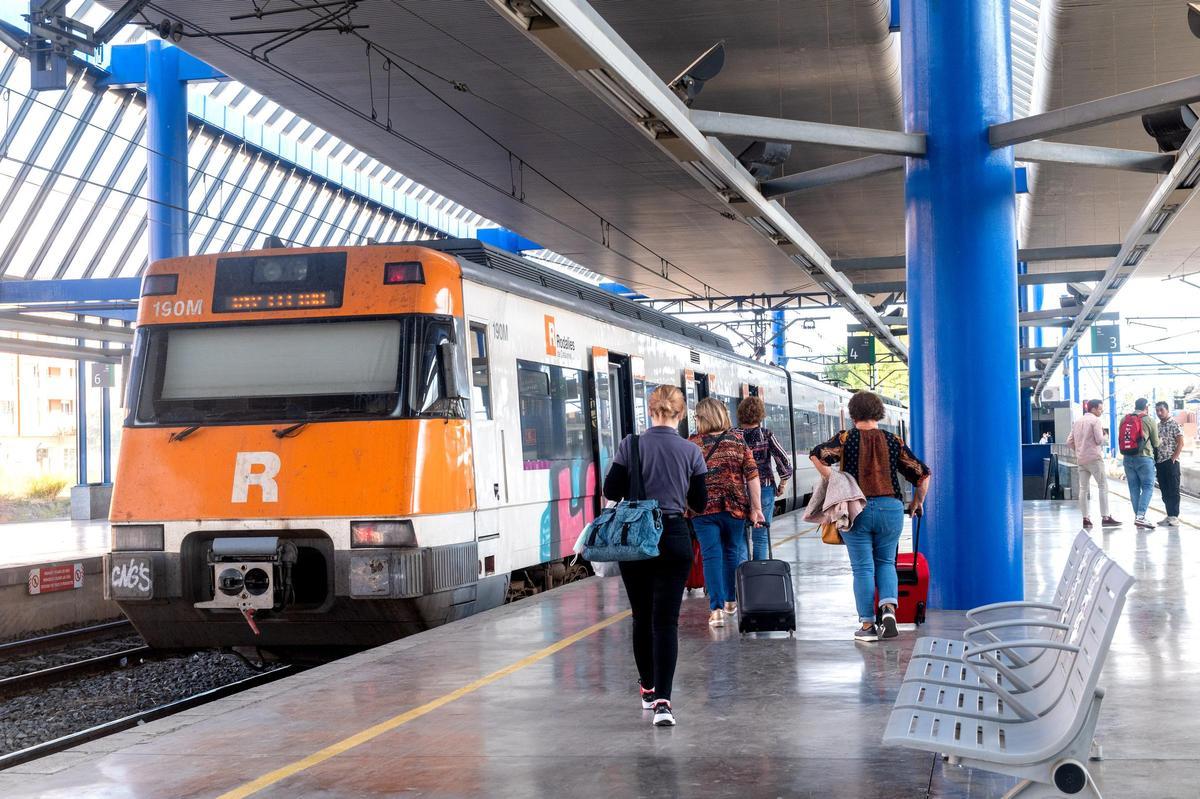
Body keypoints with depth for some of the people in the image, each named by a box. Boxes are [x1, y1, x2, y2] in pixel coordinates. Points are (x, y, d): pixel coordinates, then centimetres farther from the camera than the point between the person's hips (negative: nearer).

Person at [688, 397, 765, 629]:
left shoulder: (692, 445, -4)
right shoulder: (737, 440, 2)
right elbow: (752, 475, 0)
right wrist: (756, 508, 4)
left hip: (704, 508, -2)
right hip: (735, 507, 2)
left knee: (711, 556, 0)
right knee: (732, 552, 19)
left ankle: (716, 609, -10)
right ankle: (730, 601, 33)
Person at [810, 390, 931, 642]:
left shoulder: (846, 439, -1)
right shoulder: (893, 442, 5)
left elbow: (816, 455, -16)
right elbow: (922, 473, 5)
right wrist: (918, 502, 18)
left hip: (856, 510, -2)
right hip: (890, 508, 2)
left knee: (863, 568, 4)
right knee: (885, 562, 17)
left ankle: (867, 624, 6)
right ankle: (889, 607, -5)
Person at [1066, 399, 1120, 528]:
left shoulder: (1077, 421, 13)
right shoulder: (1095, 420, -7)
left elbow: (1069, 442, 11)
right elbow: (1099, 440, -14)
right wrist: (1103, 433, 6)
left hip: (1081, 460, 7)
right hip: (1094, 458, -7)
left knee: (1083, 489, 6)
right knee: (1103, 486, -4)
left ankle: (1085, 518, 5)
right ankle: (1105, 517, -9)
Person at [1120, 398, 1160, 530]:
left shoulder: (1124, 419, 6)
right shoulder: (1149, 421, -4)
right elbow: (1156, 443, 3)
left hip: (1127, 458, 4)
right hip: (1144, 458, -4)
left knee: (1134, 488, 10)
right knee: (1148, 487, -1)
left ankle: (1137, 515, 11)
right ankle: (1141, 515, -15)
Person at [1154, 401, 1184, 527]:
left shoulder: (1173, 424, -4)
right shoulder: (1157, 426, 15)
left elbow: (1180, 442, -9)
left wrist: (1174, 457, -16)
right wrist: (1154, 460, 8)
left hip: (1171, 462, -7)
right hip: (1159, 463, 7)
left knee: (1173, 490, -5)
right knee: (1164, 491, 8)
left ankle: (1174, 517, -5)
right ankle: (1169, 516, 13)